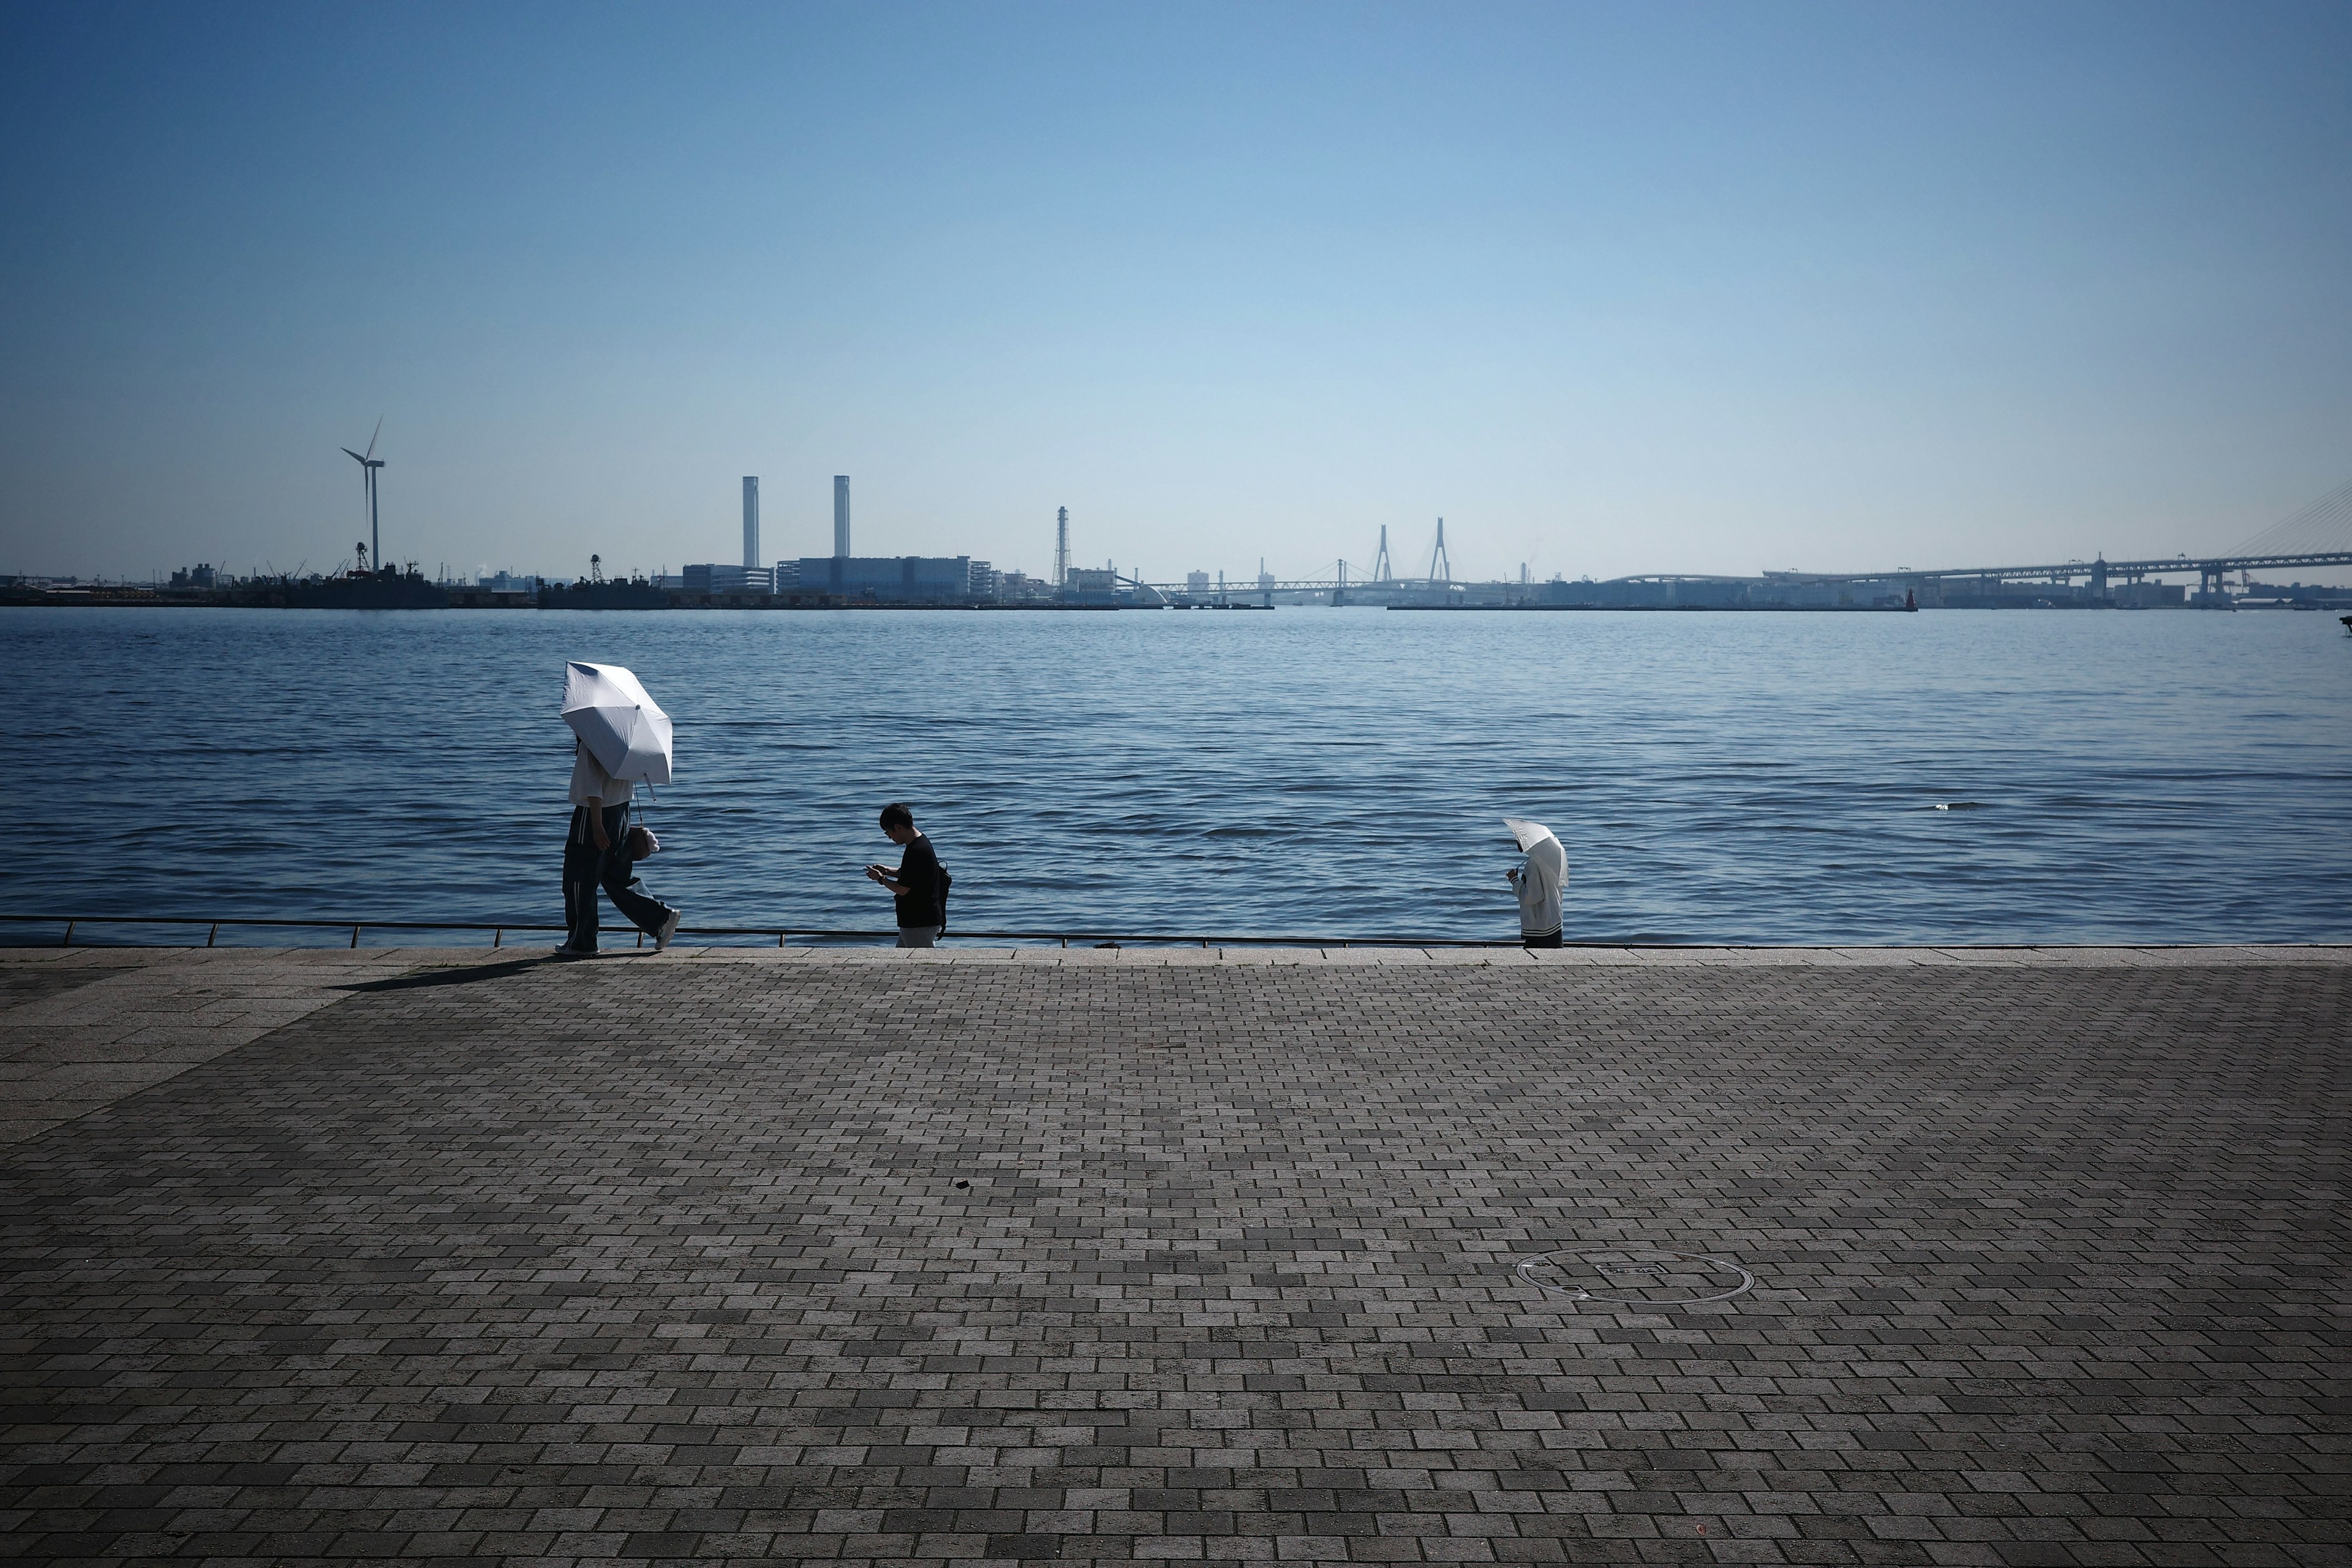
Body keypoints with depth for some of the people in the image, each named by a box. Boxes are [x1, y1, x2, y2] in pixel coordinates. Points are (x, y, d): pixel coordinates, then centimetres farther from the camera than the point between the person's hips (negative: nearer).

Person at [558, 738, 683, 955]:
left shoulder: (589, 746, -18)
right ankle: (661, 918, 7)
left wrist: (597, 827, -25)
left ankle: (580, 942, 11)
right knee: (619, 878, 16)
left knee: (579, 880, 4)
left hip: (592, 814, -9)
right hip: (620, 811, 9)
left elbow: (593, 789, -23)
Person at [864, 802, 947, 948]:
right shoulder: (922, 842, 8)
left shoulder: (916, 851, -23)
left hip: (921, 923, -10)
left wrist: (881, 878, -4)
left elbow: (902, 889, -20)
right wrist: (888, 871, 12)